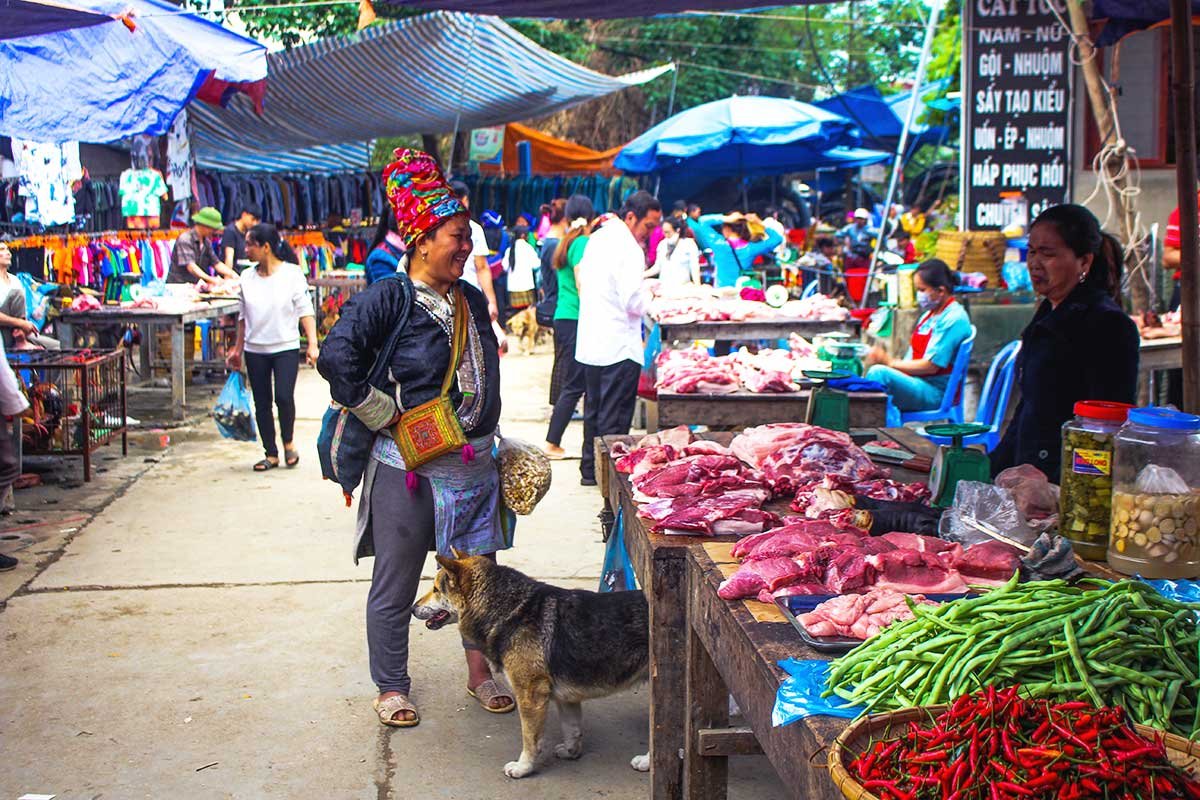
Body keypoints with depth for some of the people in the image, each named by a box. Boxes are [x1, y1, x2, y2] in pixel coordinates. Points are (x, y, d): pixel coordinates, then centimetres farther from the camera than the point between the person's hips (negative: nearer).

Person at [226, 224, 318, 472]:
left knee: (284, 397, -16)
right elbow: (242, 317, 14)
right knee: (262, 403, 5)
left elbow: (305, 311, -6)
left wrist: (312, 344, -14)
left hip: (286, 348, -4)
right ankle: (271, 453, 17)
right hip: (255, 350, 4)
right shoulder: (247, 278, 7)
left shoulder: (292, 274, -5)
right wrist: (238, 349, 14)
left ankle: (288, 442, 10)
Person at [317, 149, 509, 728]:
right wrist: (385, 414, -18)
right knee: (395, 585, 7)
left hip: (475, 464, 7)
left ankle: (479, 673, 33)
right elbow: (336, 357, -24)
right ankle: (391, 688, 22)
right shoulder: (388, 298, -14)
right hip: (409, 469, -6)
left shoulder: (472, 299, 9)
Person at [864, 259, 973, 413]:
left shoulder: (954, 319, -11)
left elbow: (931, 365, -16)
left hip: (936, 393, -9)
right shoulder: (928, 316, 19)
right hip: (917, 382, 9)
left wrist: (890, 362, -11)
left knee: (879, 373, -29)